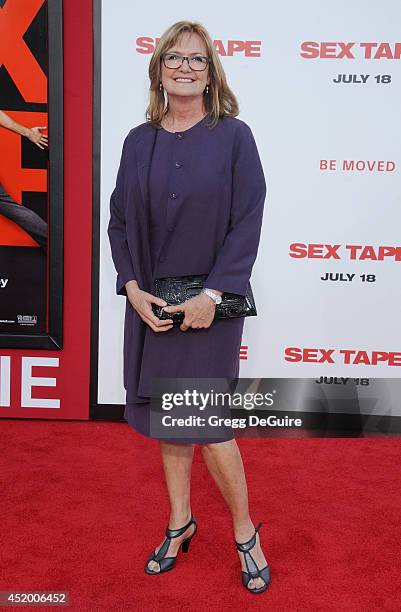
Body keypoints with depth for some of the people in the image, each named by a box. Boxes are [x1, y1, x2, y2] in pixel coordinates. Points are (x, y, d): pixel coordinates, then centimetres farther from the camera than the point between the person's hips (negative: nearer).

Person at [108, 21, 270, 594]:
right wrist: (133, 288, -6)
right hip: (150, 301, 4)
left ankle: (245, 532, 24)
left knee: (205, 422, -1)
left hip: (210, 302, -4)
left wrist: (213, 294, -15)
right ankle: (180, 522, 33)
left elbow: (247, 222, -8)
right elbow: (119, 221, 7)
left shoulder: (233, 136, -3)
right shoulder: (139, 141, 8)